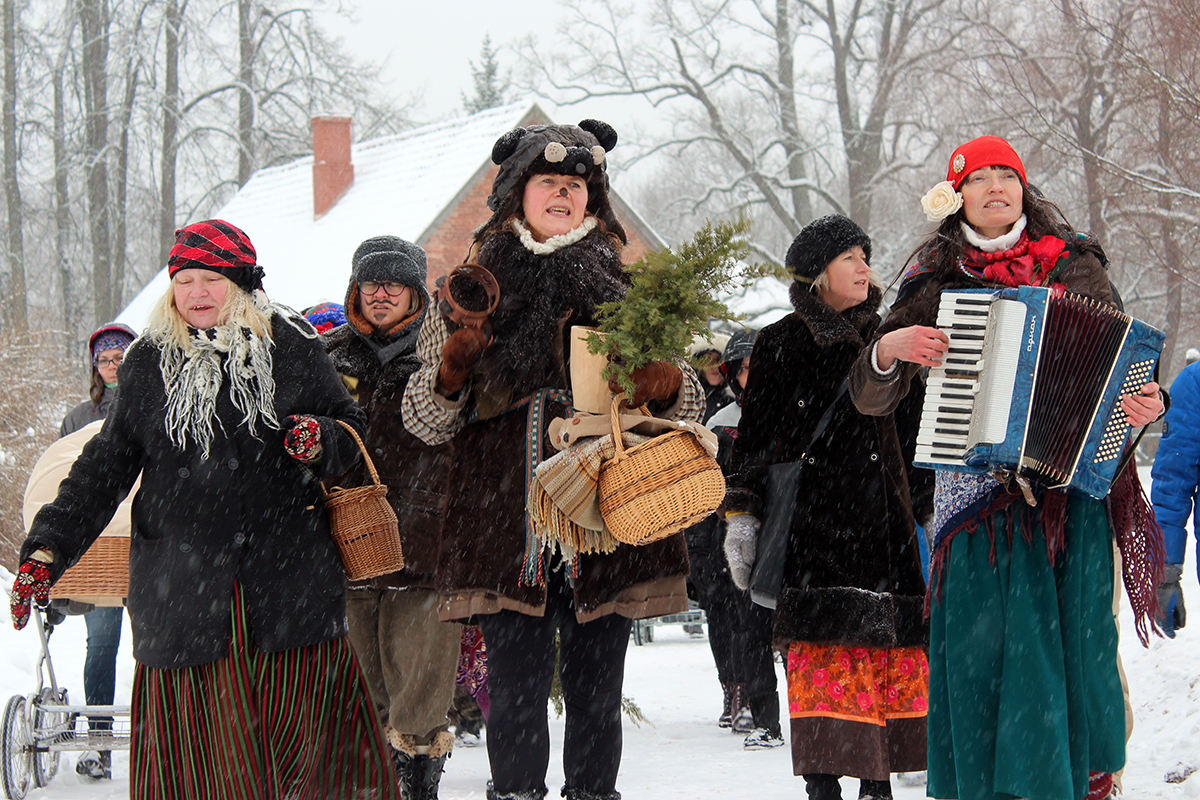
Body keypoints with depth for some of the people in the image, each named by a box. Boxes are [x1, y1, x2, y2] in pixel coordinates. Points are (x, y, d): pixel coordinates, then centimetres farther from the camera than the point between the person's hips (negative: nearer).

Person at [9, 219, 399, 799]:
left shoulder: (291, 347, 5)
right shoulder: (148, 364, 9)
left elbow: (350, 428, 13)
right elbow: (105, 466, 10)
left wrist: (320, 443, -12)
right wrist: (48, 547, 0)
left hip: (287, 582, -1)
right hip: (183, 589, 1)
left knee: (309, 726, -2)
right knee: (198, 747, 1)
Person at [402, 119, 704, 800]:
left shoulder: (625, 293, 13)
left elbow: (690, 405, 15)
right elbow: (426, 422, 10)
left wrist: (667, 385, -7)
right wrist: (452, 370, -10)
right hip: (504, 527, -1)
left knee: (596, 688, 3)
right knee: (517, 685, -4)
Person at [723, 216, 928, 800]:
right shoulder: (782, 345, 6)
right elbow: (754, 437, 4)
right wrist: (741, 515, -3)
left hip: (884, 519, 4)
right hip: (813, 523, -4)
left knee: (894, 647, -1)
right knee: (824, 648, -12)